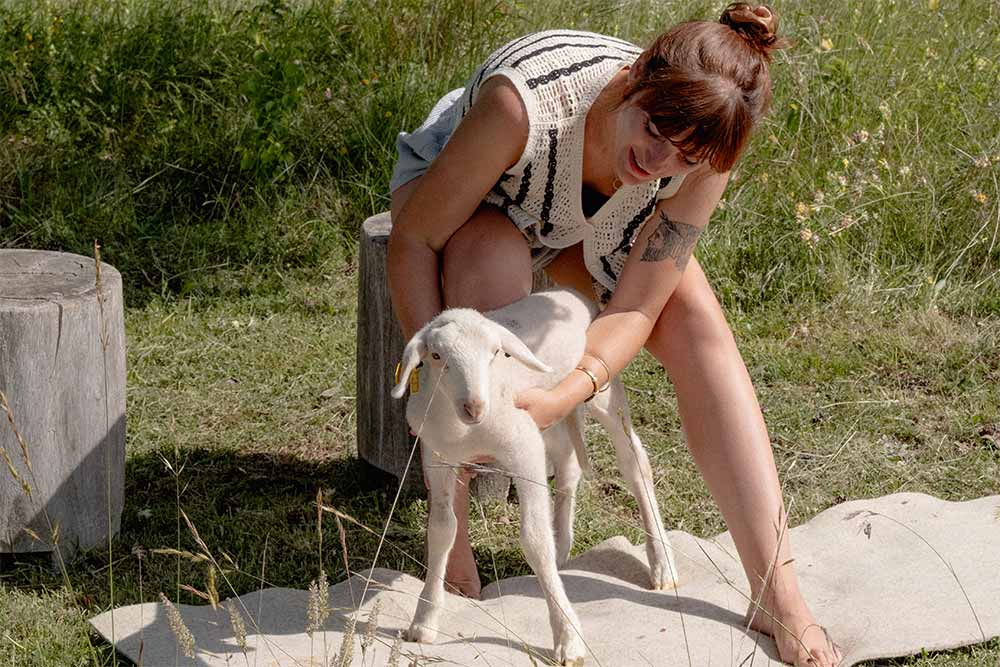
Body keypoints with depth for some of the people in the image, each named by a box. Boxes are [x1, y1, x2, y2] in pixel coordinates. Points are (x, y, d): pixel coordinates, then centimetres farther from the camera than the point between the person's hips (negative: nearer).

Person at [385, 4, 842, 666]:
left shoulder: (701, 162, -30)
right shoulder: (524, 102, -43)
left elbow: (634, 310, -26)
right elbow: (413, 239, -32)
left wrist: (563, 397, -44)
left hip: (585, 229, 3)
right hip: (453, 187, -3)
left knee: (695, 317, -22)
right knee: (496, 259, -38)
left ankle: (777, 593, -21)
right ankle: (449, 533, -27)